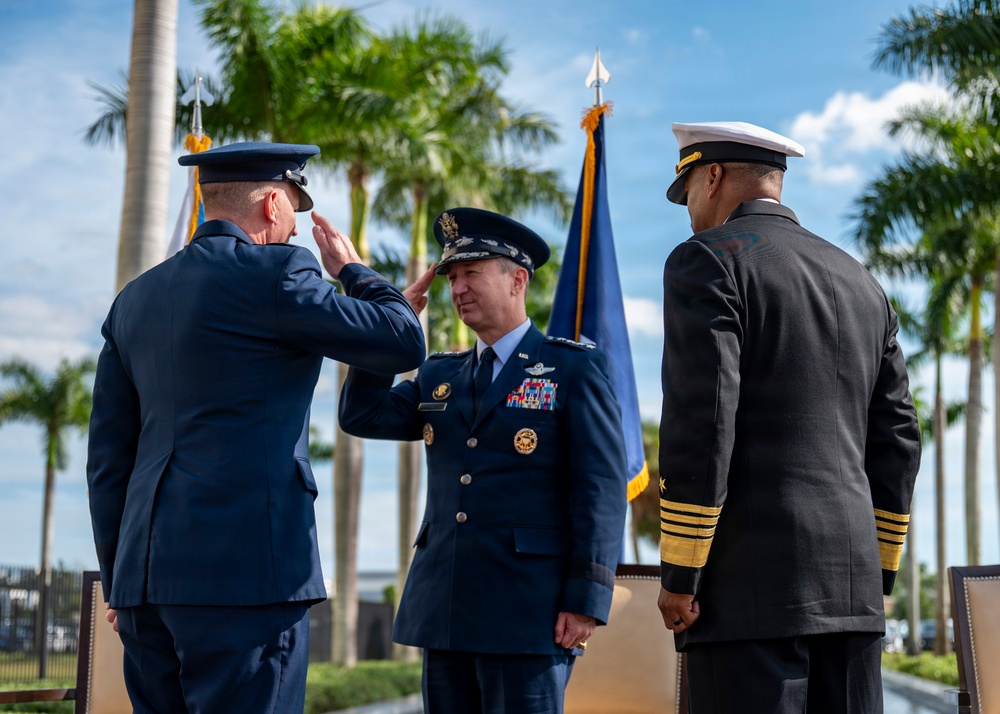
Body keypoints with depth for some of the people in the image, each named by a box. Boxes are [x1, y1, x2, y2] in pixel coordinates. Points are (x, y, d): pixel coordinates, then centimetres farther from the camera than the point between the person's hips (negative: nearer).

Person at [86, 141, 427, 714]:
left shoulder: (136, 299, 17)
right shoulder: (271, 273, -6)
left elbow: (108, 454, 17)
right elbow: (405, 343, -3)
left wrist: (118, 578, 21)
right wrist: (352, 269, 14)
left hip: (144, 576, 8)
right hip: (244, 570, -8)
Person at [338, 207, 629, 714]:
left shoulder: (574, 369, 0)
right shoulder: (439, 377, 18)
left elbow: (601, 487, -7)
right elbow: (362, 416, 4)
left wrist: (586, 599, -14)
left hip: (528, 611, -5)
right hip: (445, 612, 6)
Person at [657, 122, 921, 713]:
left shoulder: (708, 261, -3)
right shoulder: (860, 282, 18)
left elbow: (701, 419, -14)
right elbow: (897, 440, 16)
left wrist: (679, 575, -10)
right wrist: (876, 576, 20)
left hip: (749, 578, -7)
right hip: (851, 583, 7)